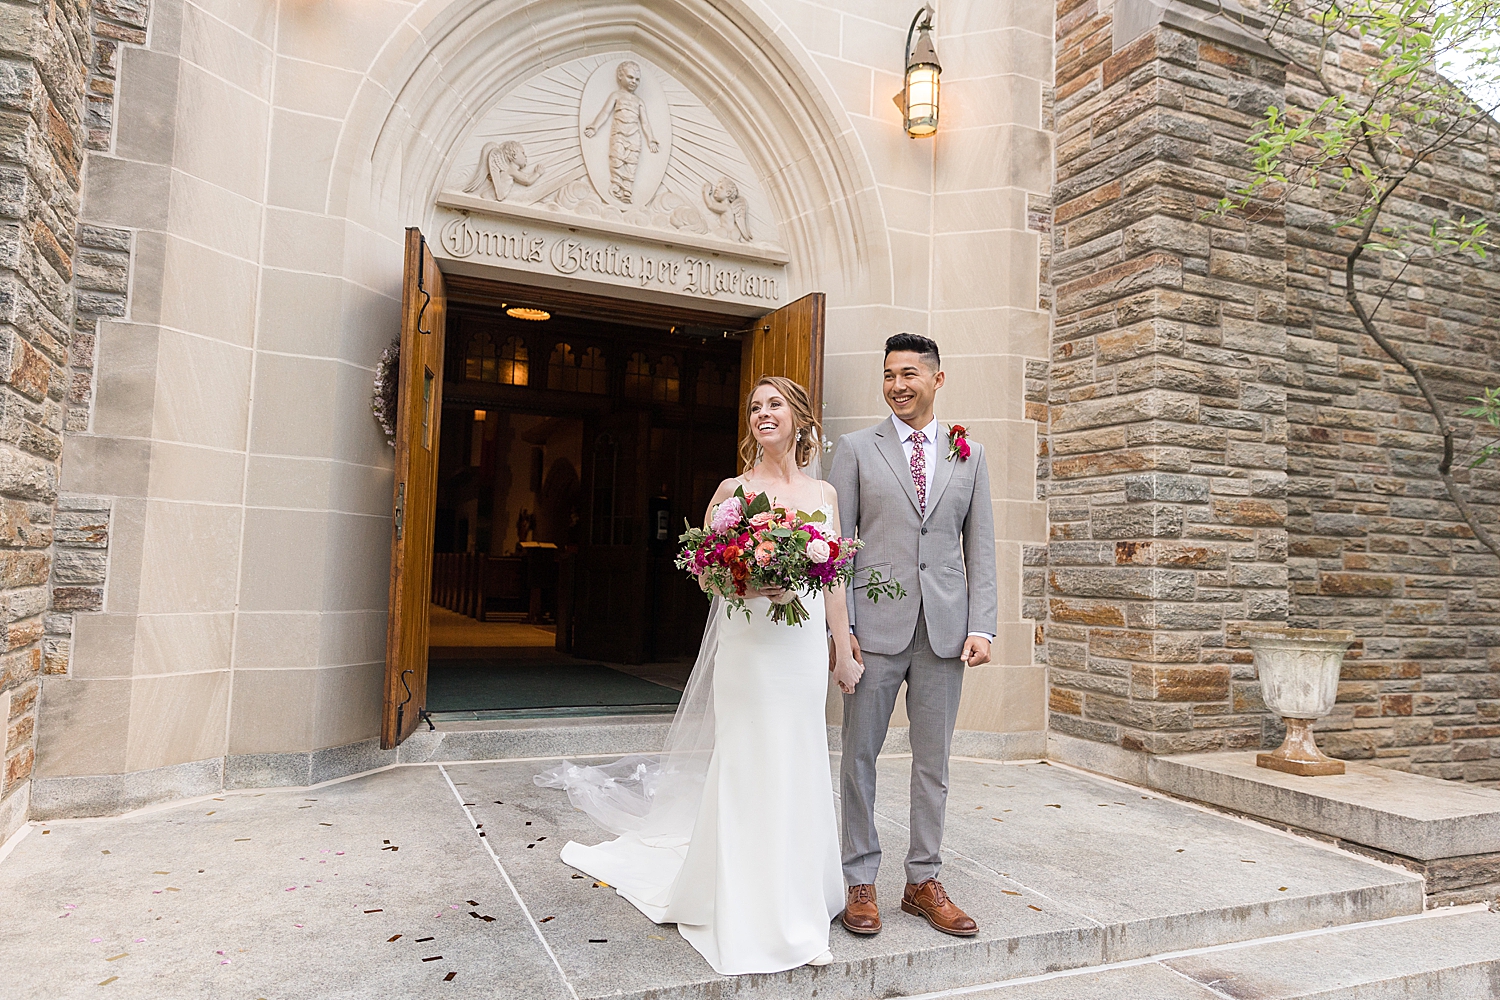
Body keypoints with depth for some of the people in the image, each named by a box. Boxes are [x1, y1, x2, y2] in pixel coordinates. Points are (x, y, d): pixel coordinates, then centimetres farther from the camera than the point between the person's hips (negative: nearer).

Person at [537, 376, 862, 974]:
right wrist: (752, 582, -17)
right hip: (748, 642, -3)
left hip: (806, 648, 3)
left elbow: (834, 579, 10)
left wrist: (845, 654, 9)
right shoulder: (733, 489, 1)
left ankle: (791, 898, 27)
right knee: (750, 766, 1)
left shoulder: (824, 494, 9)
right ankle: (752, 918, 17)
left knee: (797, 769, 9)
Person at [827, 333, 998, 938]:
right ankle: (860, 881, 19)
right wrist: (839, 626, -8)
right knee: (859, 756, 5)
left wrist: (981, 626, -1)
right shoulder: (857, 449, 4)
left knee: (933, 761, 10)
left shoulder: (969, 453, 10)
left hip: (945, 630, 2)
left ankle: (923, 882, 24)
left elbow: (980, 546, 9)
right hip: (876, 626, -2)